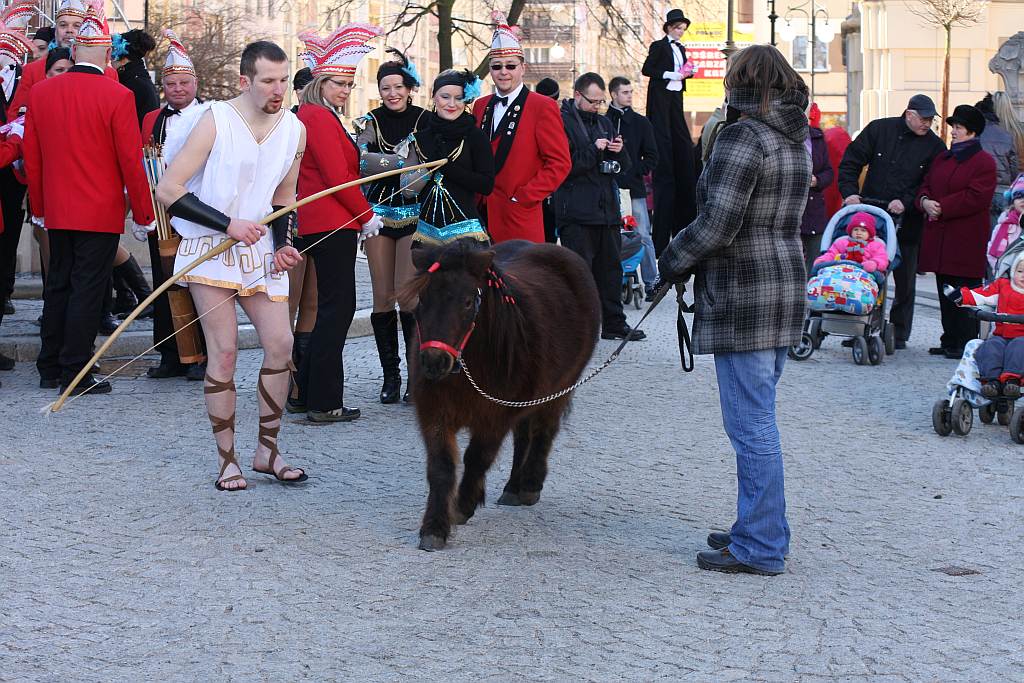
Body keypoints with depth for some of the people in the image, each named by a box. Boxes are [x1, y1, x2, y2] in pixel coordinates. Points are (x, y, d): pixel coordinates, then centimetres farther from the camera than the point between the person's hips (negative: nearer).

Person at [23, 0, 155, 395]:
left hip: (56, 213, 5)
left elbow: (32, 158, 8)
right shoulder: (117, 96, -13)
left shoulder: (40, 92, 2)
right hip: (101, 214, -5)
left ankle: (49, 369, 21)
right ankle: (75, 374, 2)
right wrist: (144, 214, -1)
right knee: (87, 290, 0)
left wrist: (39, 208, 18)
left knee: (58, 286, 15)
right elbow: (131, 162, -11)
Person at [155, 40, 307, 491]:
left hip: (259, 250, 5)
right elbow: (168, 190, -15)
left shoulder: (294, 130, 4)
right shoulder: (216, 121, -13)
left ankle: (267, 452, 12)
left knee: (281, 344, -3)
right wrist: (229, 225, -18)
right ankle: (227, 460, 4)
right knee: (224, 351, -7)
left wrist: (281, 245, 2)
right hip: (209, 250, -5)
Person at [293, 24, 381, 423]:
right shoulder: (319, 118, -13)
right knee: (337, 307, -7)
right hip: (333, 223, -11)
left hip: (325, 223, 11)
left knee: (332, 307, 15)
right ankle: (324, 403, -4)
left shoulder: (316, 116, 18)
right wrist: (368, 215, -8)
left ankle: (308, 391, 20)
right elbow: (338, 177, -18)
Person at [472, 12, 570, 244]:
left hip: (519, 223, -5)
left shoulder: (543, 107, -5)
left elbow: (560, 164, -9)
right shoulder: (481, 106, 14)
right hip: (481, 216, 5)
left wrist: (522, 197, -12)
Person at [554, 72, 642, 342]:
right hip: (576, 213, -7)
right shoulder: (562, 122, -5)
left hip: (607, 209, 7)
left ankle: (614, 324, 19)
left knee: (610, 268, 11)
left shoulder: (604, 123, 19)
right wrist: (593, 150, -16)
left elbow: (624, 166, 22)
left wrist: (619, 151, 0)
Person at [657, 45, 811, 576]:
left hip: (741, 299, -9)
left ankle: (760, 548, 2)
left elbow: (717, 225, -20)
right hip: (785, 289, 9)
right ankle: (760, 530, 26)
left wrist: (672, 261, -3)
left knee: (751, 424, -4)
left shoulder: (742, 137, -15)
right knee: (757, 420, 17)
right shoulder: (796, 141, 12)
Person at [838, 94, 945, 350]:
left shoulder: (934, 146, 0)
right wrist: (849, 192, -9)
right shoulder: (879, 129, 1)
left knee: (905, 279, 4)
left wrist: (905, 202, -17)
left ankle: (899, 333, 14)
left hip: (907, 222, 0)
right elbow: (850, 162, 4)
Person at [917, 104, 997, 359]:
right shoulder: (942, 159, 18)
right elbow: (925, 186, 19)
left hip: (966, 241, -8)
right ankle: (950, 342, 19)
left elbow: (975, 198, -16)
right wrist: (925, 201, -5)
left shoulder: (984, 162, -7)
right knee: (945, 293, 12)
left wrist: (941, 207, -16)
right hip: (940, 239, 8)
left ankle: (965, 345, -3)